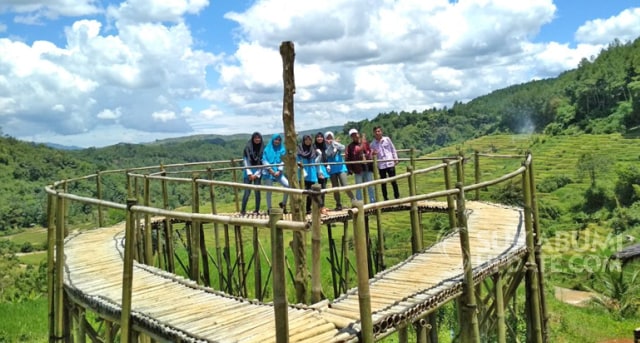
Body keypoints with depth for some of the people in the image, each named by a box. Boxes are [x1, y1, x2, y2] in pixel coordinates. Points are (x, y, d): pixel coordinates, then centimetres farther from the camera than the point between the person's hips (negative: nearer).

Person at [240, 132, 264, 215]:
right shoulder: (248, 148, -3)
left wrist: (256, 174, -4)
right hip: (248, 171, -1)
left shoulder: (263, 148, 0)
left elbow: (263, 163, 1)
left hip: (258, 171, 1)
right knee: (247, 191, -7)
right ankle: (243, 210, -3)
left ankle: (257, 210, 9)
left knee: (257, 190, 0)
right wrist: (249, 174, -8)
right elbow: (246, 161, -3)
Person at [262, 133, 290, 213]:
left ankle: (283, 203, 3)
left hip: (278, 173, 2)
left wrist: (279, 171, -10)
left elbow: (283, 161, 2)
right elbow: (264, 161, -2)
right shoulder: (267, 149, 4)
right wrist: (270, 170, -12)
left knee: (288, 185, -15)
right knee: (269, 191, 0)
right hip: (268, 173, -1)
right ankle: (269, 208, 12)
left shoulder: (282, 150, 9)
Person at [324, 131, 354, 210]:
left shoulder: (337, 144, 7)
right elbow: (327, 154, -14)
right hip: (332, 170, 1)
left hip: (341, 168, -1)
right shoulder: (325, 147, 5)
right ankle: (338, 205, 13)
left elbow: (343, 148, -13)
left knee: (344, 186, -12)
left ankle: (353, 200, 0)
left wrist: (334, 143, -17)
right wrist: (330, 144, -19)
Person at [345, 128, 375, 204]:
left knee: (370, 186, 11)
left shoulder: (365, 143, 8)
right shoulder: (350, 146, -3)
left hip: (368, 167, 3)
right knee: (359, 187, 3)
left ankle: (373, 202, 22)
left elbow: (370, 152, 13)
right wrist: (350, 169, -14)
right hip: (358, 169, -3)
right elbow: (347, 158, -7)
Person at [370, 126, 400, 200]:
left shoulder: (387, 139, 3)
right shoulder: (373, 144, 3)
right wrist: (373, 154, -16)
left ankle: (397, 196, 15)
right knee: (383, 183, 6)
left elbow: (393, 149, 8)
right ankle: (385, 198, 15)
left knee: (393, 181, 3)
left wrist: (395, 159, 4)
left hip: (390, 163, -1)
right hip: (381, 165, 1)